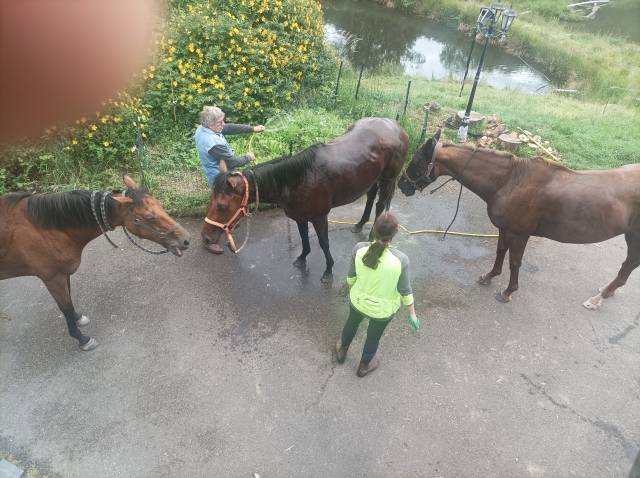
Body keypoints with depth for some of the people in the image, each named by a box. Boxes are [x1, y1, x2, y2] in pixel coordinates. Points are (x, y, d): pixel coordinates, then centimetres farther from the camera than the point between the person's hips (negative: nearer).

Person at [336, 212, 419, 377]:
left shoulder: (359, 248, -25)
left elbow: (351, 276, -8)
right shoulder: (401, 259, -30)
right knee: (373, 336, 27)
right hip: (383, 309, -2)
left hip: (358, 300, 2)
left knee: (351, 324, 33)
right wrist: (412, 313, 1)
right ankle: (364, 365, 54)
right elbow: (405, 290, -17)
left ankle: (342, 351, 61)